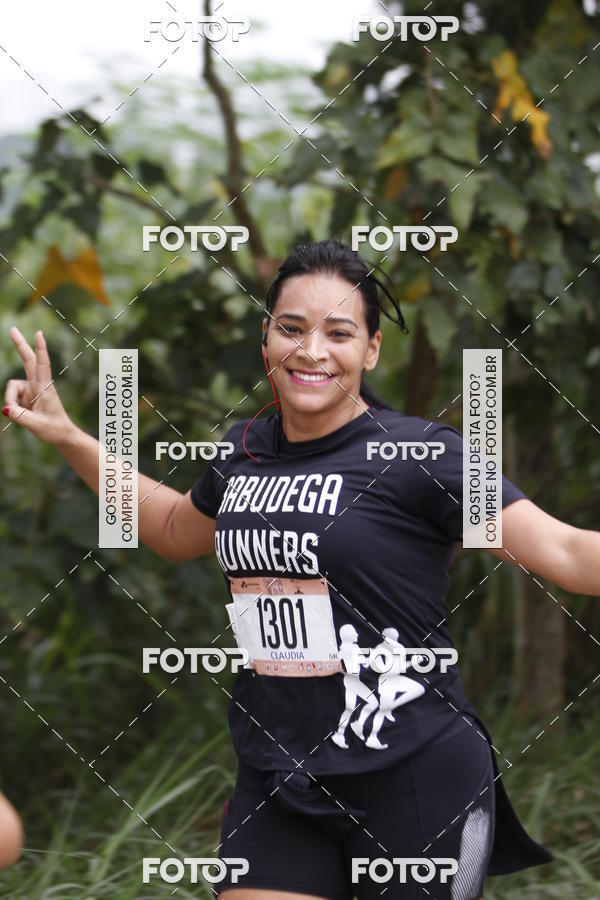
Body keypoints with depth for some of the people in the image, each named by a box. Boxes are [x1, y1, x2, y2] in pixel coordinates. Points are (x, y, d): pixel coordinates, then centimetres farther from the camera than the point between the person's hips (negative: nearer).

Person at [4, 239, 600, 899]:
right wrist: (66, 436, 27)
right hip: (275, 784, 5)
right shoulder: (243, 452, 9)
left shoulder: (417, 452, -9)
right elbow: (175, 530, 30)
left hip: (414, 785, -5)